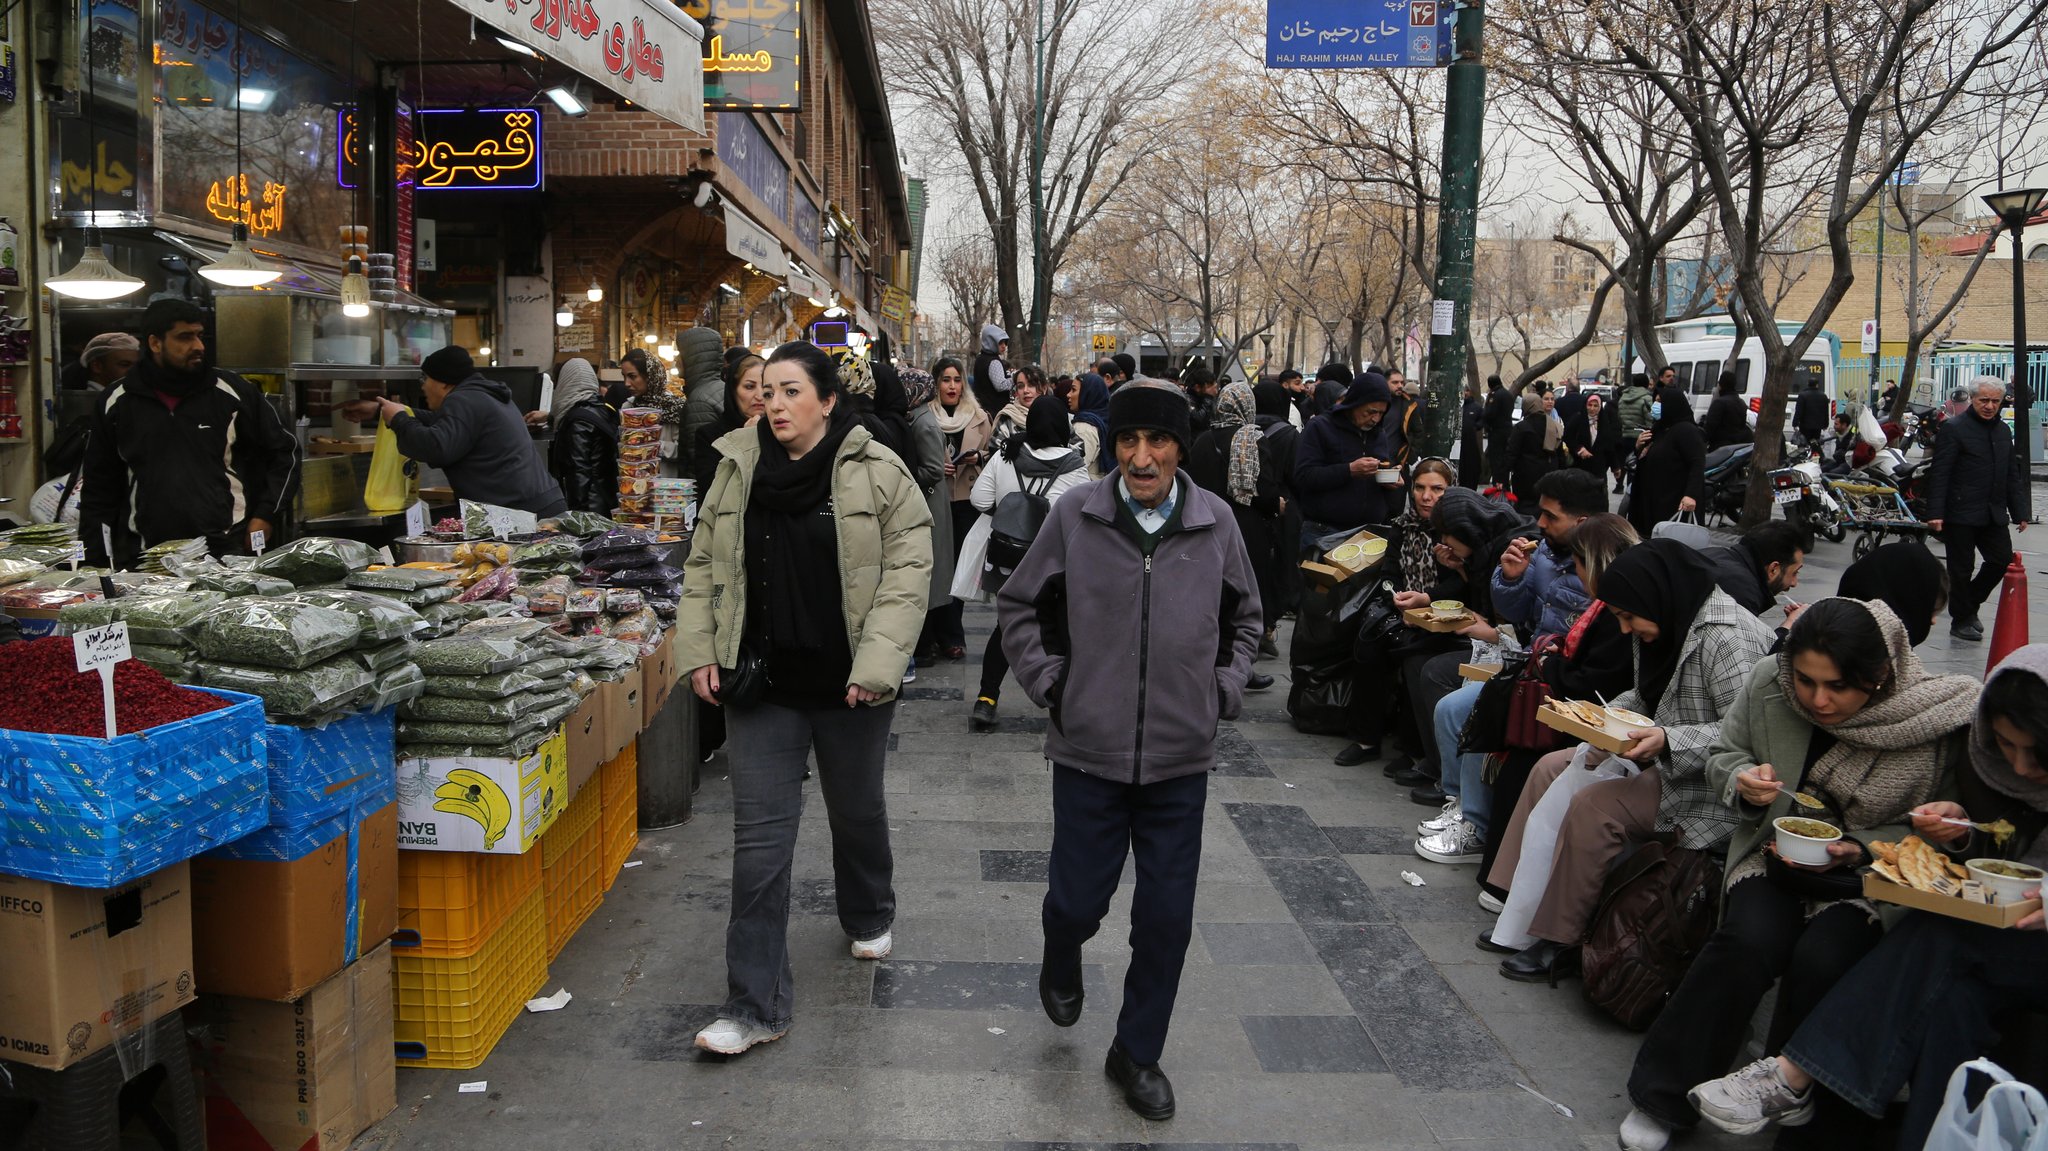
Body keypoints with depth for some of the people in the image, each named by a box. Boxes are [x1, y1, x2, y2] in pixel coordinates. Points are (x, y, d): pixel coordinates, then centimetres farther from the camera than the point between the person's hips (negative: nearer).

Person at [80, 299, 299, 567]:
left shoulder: (233, 393, 3)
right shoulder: (116, 404, 8)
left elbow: (284, 452, 12)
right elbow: (97, 486, 15)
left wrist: (266, 515, 2)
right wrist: (95, 560, 9)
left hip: (229, 552, -1)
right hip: (143, 559, 1)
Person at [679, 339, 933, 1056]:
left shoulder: (878, 473, -9)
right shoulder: (737, 467, 2)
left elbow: (906, 572, -10)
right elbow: (705, 567, 10)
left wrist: (876, 665, -18)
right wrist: (698, 650, 0)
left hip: (848, 683, -2)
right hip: (763, 679, 2)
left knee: (857, 811, 20)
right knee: (760, 832, -2)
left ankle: (868, 915, 51)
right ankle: (757, 1004, 4)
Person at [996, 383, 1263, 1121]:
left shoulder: (1215, 523, -3)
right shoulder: (1075, 516, -8)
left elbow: (1243, 617, 14)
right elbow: (1018, 605, 5)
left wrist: (1222, 691, 4)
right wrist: (1049, 682, -3)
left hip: (1181, 757, 1)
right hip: (1090, 749, -1)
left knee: (1167, 916, 6)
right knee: (1078, 899, 7)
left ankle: (1138, 1053, 28)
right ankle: (1061, 965, 45)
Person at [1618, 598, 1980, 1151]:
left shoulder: (1942, 721, -16)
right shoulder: (1767, 684, -8)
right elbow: (1723, 755, 9)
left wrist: (1860, 850, -18)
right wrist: (1742, 780, -14)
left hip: (1872, 877, -2)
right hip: (1775, 857, 2)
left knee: (1820, 961, -31)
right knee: (1747, 942, -28)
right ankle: (1661, 1099, -14)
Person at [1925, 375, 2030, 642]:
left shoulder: (2003, 431, 13)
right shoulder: (1953, 429, -8)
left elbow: (2013, 476, 18)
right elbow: (1939, 474, -13)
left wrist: (2020, 512, 12)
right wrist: (1935, 513, -20)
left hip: (1993, 514, 6)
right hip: (1961, 514, -6)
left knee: (2003, 560, 5)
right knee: (1961, 569, 3)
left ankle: (1969, 603, 26)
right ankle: (1961, 621, 16)